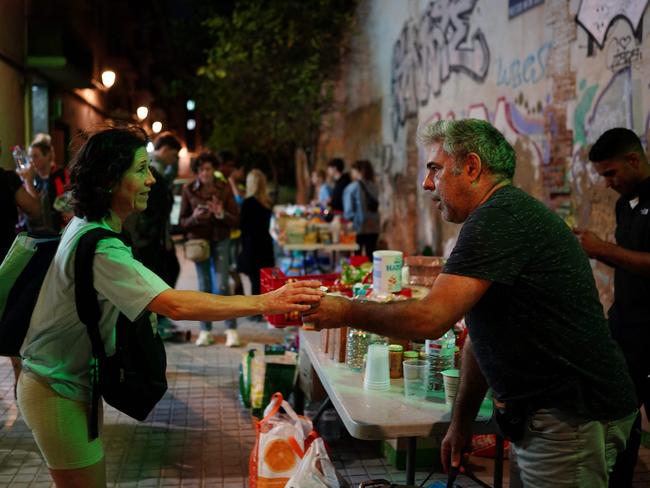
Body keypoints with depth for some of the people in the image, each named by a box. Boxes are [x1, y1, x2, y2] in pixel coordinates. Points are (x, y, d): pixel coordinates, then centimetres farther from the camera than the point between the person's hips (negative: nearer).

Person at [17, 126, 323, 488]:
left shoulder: (84, 225, 2)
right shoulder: (98, 247, -30)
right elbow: (176, 306, -39)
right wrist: (266, 303, -39)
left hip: (77, 381, 10)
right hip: (58, 392, -10)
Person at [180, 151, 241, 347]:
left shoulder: (224, 188, -4)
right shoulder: (189, 190, -3)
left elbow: (236, 220, -4)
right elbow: (182, 222, 0)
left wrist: (221, 214, -23)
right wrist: (194, 218, -20)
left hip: (220, 241, -1)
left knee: (222, 286, -7)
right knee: (204, 287, 5)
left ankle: (231, 329, 3)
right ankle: (205, 331, 14)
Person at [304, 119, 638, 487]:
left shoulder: (499, 218, -19)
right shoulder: (507, 215, 15)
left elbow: (430, 319, -26)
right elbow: (481, 338, 17)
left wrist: (345, 312, -12)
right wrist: (462, 423, 17)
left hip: (572, 418, -10)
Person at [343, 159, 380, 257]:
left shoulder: (352, 188, -8)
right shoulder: (374, 187, 4)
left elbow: (348, 211, -7)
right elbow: (376, 206, 5)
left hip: (358, 228, -4)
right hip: (373, 228, 5)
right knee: (370, 257, 9)